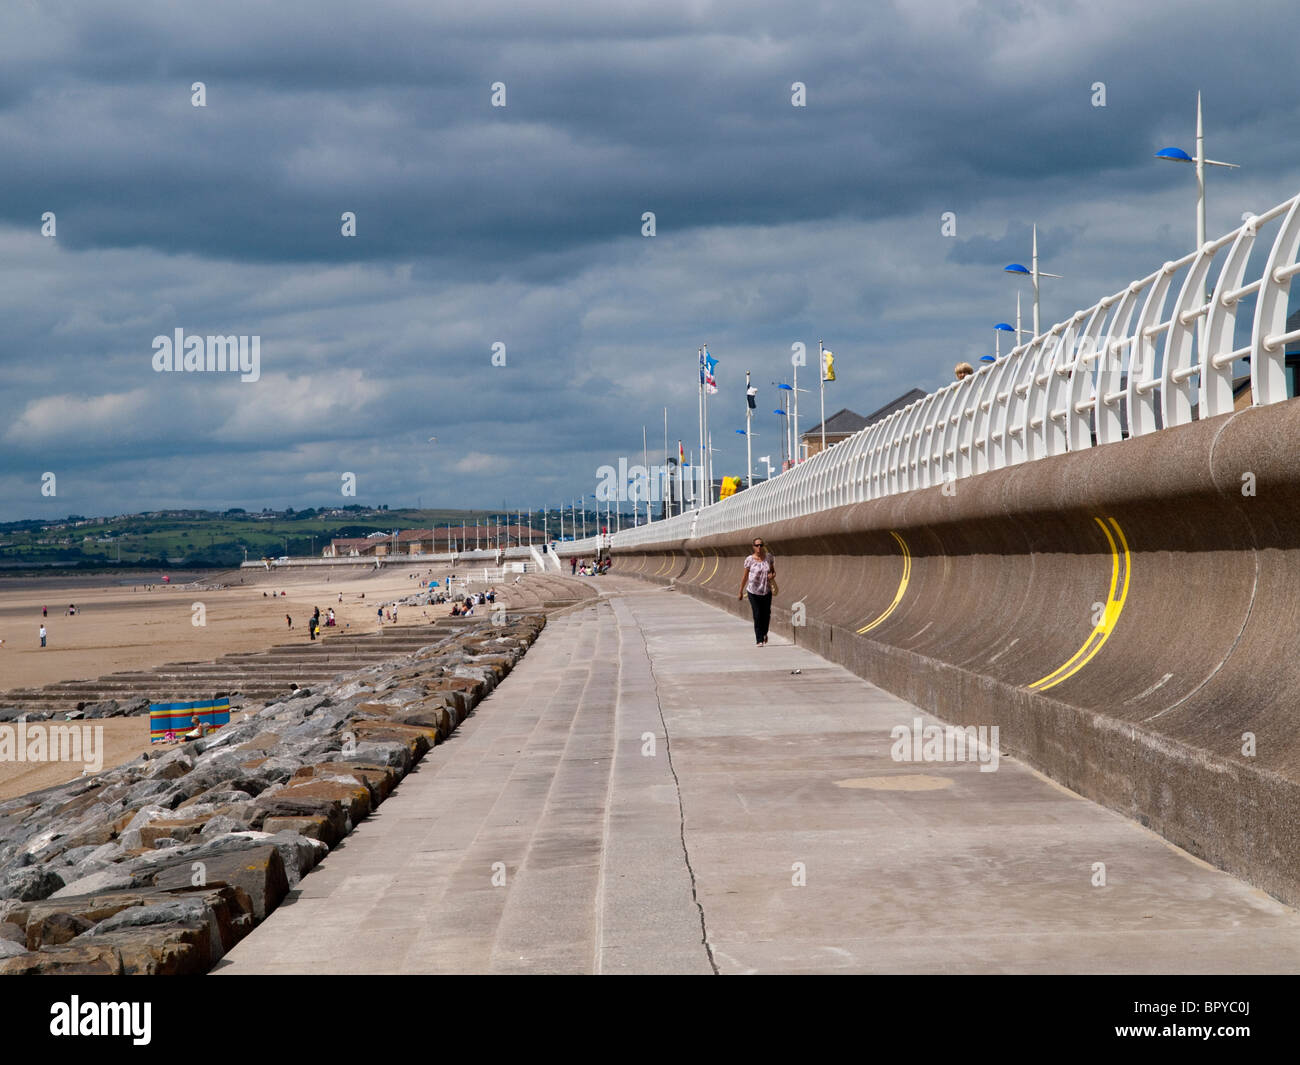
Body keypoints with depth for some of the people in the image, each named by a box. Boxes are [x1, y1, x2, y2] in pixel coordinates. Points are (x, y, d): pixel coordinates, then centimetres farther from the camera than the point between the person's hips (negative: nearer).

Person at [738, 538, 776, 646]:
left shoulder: (768, 557, 0)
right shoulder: (750, 559, -8)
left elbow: (773, 571, 11)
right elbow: (745, 576, -1)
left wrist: (772, 575, -14)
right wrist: (741, 592, 4)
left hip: (766, 591, 3)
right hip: (754, 591, -3)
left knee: (766, 615, 9)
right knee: (757, 616, -7)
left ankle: (764, 633, 37)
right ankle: (759, 640, 1)